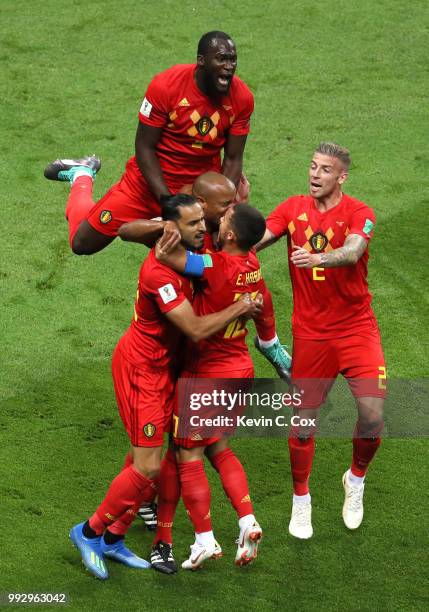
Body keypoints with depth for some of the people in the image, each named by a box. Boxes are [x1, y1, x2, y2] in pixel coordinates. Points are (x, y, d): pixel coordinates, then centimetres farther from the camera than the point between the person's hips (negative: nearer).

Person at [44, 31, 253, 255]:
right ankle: (81, 175, 31)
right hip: (150, 180, -3)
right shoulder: (166, 85, -24)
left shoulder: (242, 97, -15)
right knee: (82, 243, 3)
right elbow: (145, 146, -17)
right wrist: (167, 200, -23)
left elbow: (233, 159, -7)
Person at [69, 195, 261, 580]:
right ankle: (90, 532, 9)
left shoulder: (188, 252, -2)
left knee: (147, 457, 11)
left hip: (163, 365, 9)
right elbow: (197, 329, -29)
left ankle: (113, 539, 22)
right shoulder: (159, 272, -29)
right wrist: (239, 308, -17)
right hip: (140, 368, -9)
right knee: (148, 467, -8)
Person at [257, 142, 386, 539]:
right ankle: (301, 501, 24)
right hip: (310, 332, 2)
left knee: (372, 412, -13)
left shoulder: (360, 214, -8)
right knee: (303, 421, 3)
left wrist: (318, 258, -48)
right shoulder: (294, 208, 3)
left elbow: (352, 252, -28)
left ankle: (356, 479, 16)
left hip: (356, 328, -2)